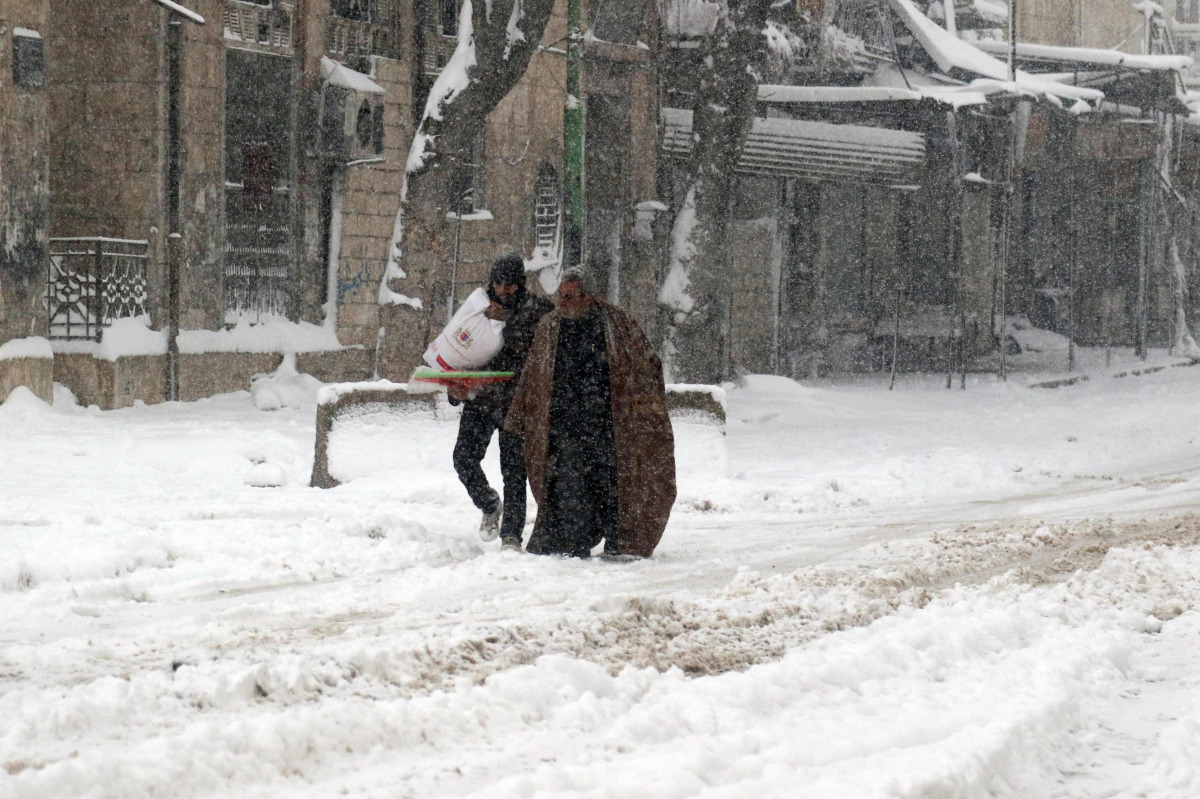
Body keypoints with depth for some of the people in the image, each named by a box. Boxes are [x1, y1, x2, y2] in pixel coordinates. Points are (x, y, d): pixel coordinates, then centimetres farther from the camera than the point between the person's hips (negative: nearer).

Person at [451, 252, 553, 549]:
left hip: (516, 400, -3)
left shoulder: (537, 309, 0)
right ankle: (490, 506, 20)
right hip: (479, 397, 3)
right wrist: (455, 388, 3)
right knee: (464, 457, -8)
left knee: (514, 468, -6)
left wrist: (509, 321, -18)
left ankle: (512, 535, 2)